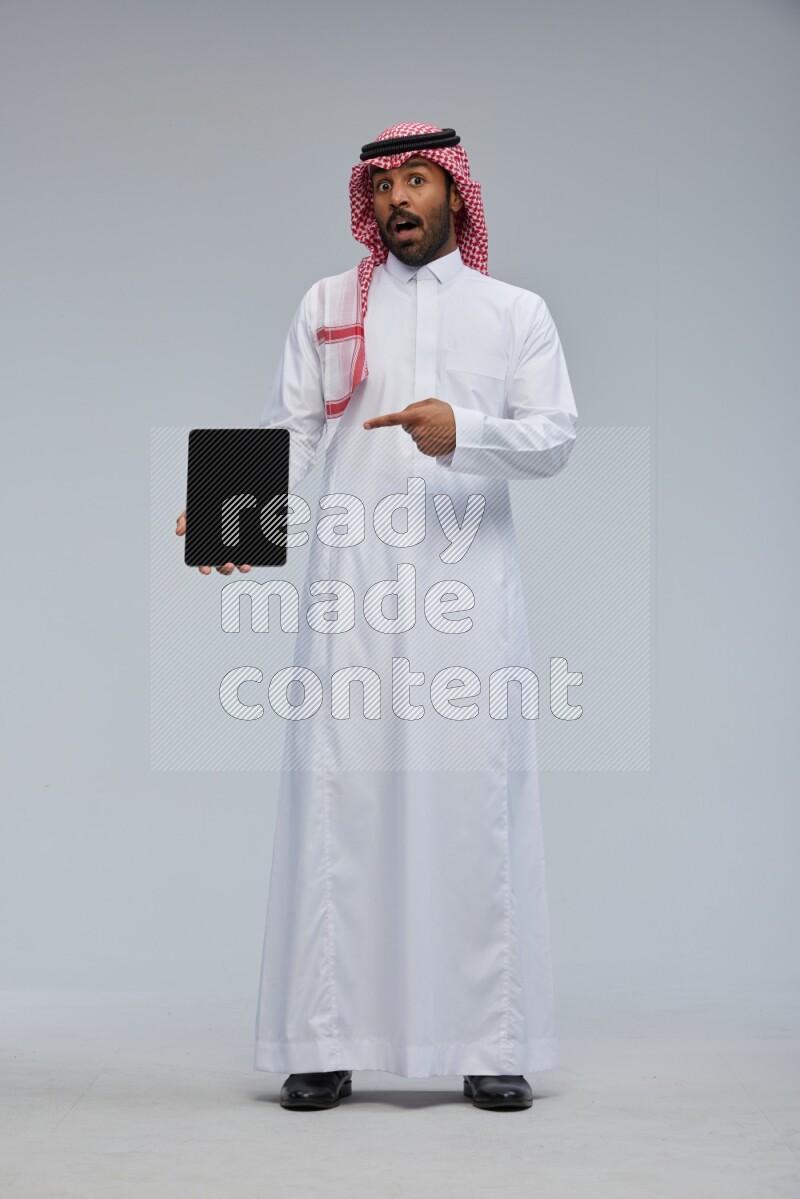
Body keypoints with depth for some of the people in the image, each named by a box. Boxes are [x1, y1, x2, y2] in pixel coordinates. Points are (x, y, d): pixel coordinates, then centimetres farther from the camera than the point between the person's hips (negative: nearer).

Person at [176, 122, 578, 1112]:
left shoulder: (517, 313, 15)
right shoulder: (328, 305, 17)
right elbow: (287, 431, 7)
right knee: (336, 791, -5)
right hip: (353, 583, 1)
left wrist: (465, 431, -15)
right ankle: (325, 1043, 0)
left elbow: (557, 436, 4)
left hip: (469, 581, 0)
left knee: (478, 796, -5)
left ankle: (493, 1044, 0)